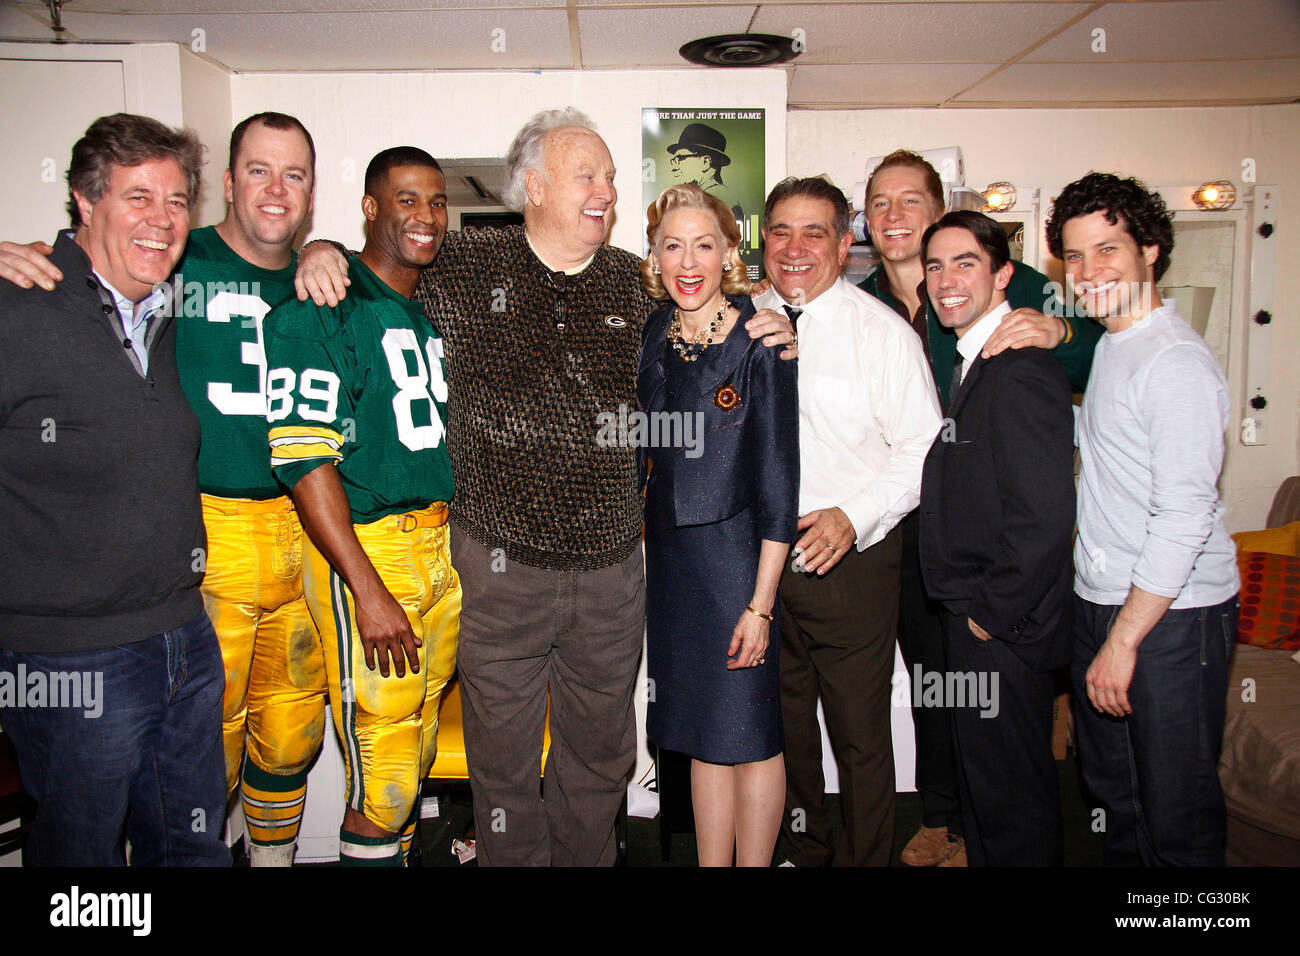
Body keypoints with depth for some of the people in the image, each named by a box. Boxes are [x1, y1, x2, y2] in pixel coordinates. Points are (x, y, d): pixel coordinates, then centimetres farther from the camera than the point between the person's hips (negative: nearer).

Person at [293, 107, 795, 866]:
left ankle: (586, 858, 41)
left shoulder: (635, 283, 6)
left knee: (601, 753, 19)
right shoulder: (467, 265, -2)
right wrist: (321, 252, -8)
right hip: (502, 564, -2)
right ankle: (512, 859, 35)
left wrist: (763, 336, 3)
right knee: (503, 755, 12)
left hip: (611, 570, 3)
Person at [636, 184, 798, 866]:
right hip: (669, 553, 5)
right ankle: (710, 862, 30)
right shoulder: (650, 336, 5)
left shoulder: (759, 342, -10)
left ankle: (755, 863, 25)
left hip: (738, 552, -5)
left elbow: (779, 480, -11)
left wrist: (761, 602, -13)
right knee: (702, 735, 15)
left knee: (749, 734, 7)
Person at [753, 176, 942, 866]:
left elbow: (921, 450, -7)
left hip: (851, 563, -4)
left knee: (859, 736, 5)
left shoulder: (882, 331, -7)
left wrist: (854, 515, -20)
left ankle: (865, 860, 27)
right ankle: (804, 850, 39)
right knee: (784, 723, 19)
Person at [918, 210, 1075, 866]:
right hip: (977, 618, 10)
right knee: (981, 780, 23)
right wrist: (971, 609, 10)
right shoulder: (974, 362, 11)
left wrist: (994, 614, -17)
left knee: (1011, 793, 7)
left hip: (1003, 630, -9)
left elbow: (1044, 517, -26)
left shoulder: (1021, 370, -20)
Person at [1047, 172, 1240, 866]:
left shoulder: (1175, 360, -17)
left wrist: (1123, 641, -18)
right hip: (1099, 601, 8)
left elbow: (1184, 518, -21)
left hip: (1170, 616, -8)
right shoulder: (1106, 346, 11)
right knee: (1111, 789, 20)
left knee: (1176, 812, 5)